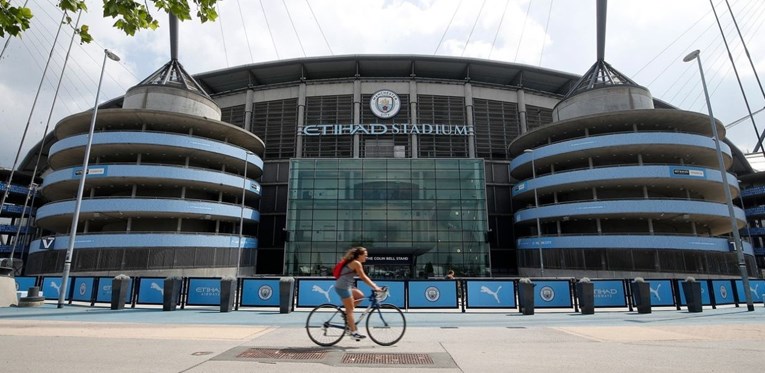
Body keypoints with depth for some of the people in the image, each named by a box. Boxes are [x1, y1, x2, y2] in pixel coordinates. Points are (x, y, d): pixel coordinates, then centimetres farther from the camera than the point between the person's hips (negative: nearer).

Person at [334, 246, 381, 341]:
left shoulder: (354, 262, 17)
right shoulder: (356, 263, -12)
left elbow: (364, 277, 18)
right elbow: (363, 278, -15)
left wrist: (374, 286, 12)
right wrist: (375, 287, -13)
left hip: (344, 286, 9)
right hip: (343, 287, -9)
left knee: (360, 295, 13)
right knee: (350, 310, -4)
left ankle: (346, 314, 14)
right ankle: (354, 332, 1)